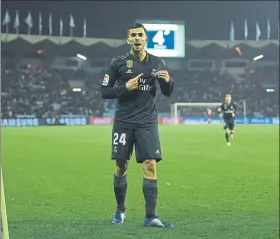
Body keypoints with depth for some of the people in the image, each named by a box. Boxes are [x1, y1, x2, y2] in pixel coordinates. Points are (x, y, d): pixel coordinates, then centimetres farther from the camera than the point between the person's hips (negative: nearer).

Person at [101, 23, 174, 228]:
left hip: (147, 122, 1)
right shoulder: (118, 63, -1)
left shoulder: (157, 63, 5)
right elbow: (104, 92, -1)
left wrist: (167, 80, -13)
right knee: (121, 167, 4)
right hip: (124, 122, -1)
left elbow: (168, 93, 9)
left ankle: (150, 216, -5)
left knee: (150, 166, -8)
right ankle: (120, 211, 23)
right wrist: (125, 87, -16)